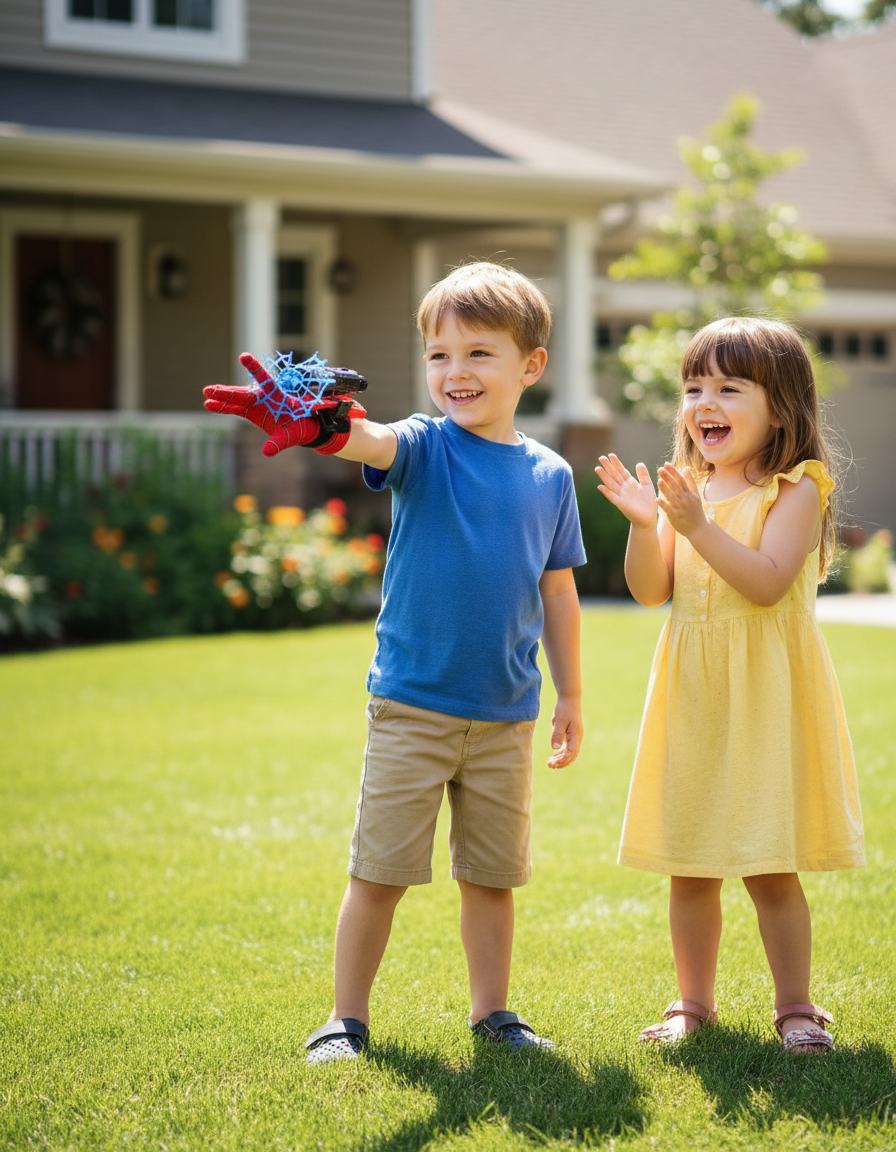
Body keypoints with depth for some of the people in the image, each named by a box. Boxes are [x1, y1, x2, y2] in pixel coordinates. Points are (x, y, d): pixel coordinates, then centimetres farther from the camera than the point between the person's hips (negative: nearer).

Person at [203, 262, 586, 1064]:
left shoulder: (550, 476, 5)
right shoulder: (424, 448, -5)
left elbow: (557, 593, 12)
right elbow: (371, 442, -29)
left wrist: (572, 697, 14)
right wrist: (313, 426, -52)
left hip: (505, 714, 3)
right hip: (410, 705, -2)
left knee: (491, 876, 12)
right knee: (379, 870, 2)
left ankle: (491, 1010, 27)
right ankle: (348, 1015, 14)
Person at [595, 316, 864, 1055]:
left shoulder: (794, 491, -7)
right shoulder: (687, 491, 8)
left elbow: (767, 583, -20)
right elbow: (651, 590, 3)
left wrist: (697, 525, -27)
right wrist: (644, 525, -13)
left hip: (764, 694, -5)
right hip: (693, 691, 5)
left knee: (769, 868, -3)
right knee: (689, 868, 9)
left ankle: (796, 1007, 12)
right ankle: (694, 1002, 23)